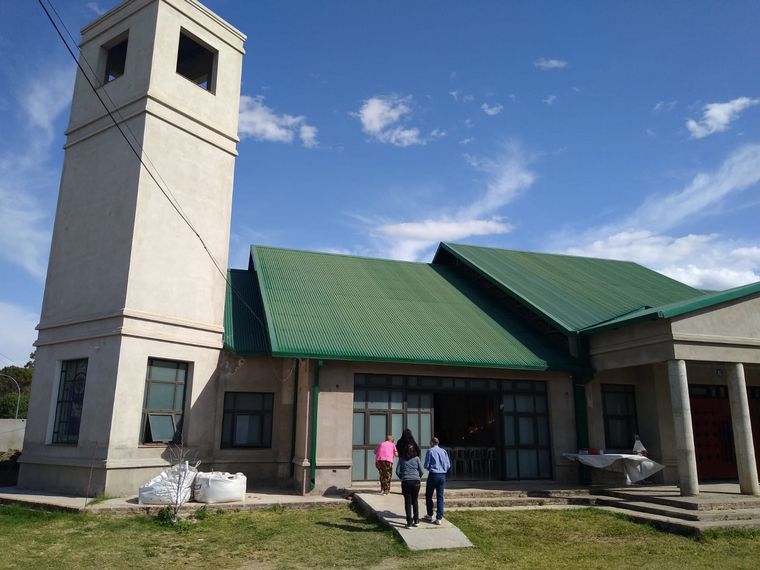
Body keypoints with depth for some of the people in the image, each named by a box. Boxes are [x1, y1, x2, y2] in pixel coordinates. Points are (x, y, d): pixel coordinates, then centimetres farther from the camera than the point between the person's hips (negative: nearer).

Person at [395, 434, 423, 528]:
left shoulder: (402, 459, 4)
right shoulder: (416, 458, 3)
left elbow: (397, 471, 0)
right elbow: (421, 470, 1)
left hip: (406, 482, -1)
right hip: (416, 481, 1)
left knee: (408, 502, 4)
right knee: (415, 501, 15)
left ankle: (409, 522, 1)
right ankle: (416, 521, 17)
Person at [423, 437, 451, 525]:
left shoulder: (430, 451, -5)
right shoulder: (444, 451, 7)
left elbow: (426, 465, -6)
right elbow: (448, 465, 6)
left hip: (433, 475, -4)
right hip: (442, 475, 4)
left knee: (429, 496, 12)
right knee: (440, 497, 7)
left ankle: (430, 515, 18)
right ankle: (439, 518, 5)